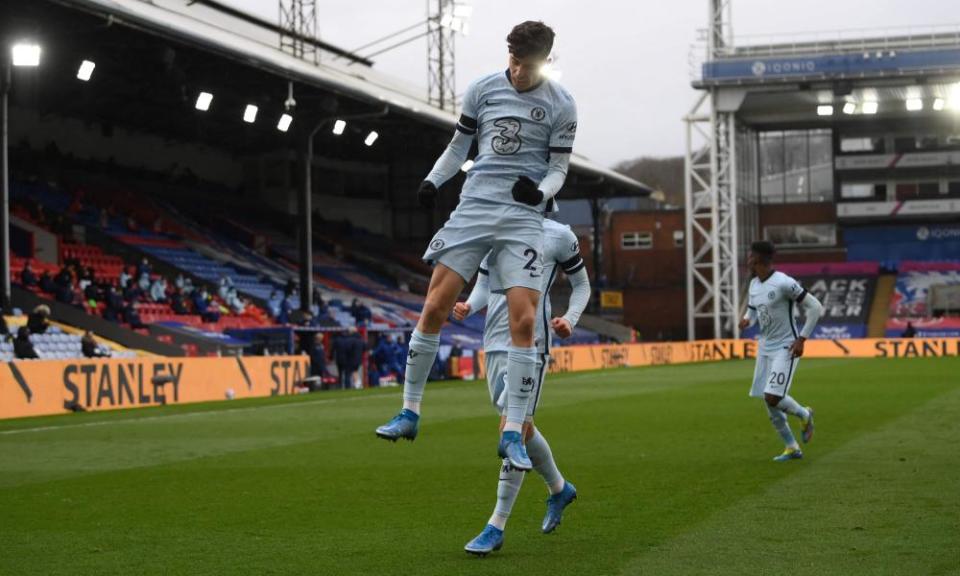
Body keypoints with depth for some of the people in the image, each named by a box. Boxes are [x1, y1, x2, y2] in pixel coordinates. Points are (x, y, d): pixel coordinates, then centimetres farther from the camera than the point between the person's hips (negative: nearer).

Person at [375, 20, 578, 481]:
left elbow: (559, 167, 3)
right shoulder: (482, 90, 7)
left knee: (523, 321, -13)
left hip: (524, 216, -2)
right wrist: (432, 181, 2)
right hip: (475, 205, 2)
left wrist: (541, 191, -19)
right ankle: (410, 413, 8)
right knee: (434, 308, -5)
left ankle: (512, 435, -5)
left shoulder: (560, 106, 0)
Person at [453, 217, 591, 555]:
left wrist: (570, 319, -7)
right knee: (520, 428, 16)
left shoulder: (558, 236, -1)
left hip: (530, 344, -6)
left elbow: (581, 285, 10)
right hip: (495, 342, 6)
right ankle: (559, 489, 41)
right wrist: (469, 306, -3)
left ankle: (496, 527, -7)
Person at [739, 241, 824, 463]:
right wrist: (747, 320, -2)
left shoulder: (784, 283, -18)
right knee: (769, 403, 5)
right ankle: (792, 448, 18)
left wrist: (802, 339, -16)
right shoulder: (754, 285, 7)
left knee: (773, 398, -18)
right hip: (765, 347, 8)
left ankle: (804, 415, 12)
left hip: (786, 348, -8)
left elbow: (815, 307, -14)